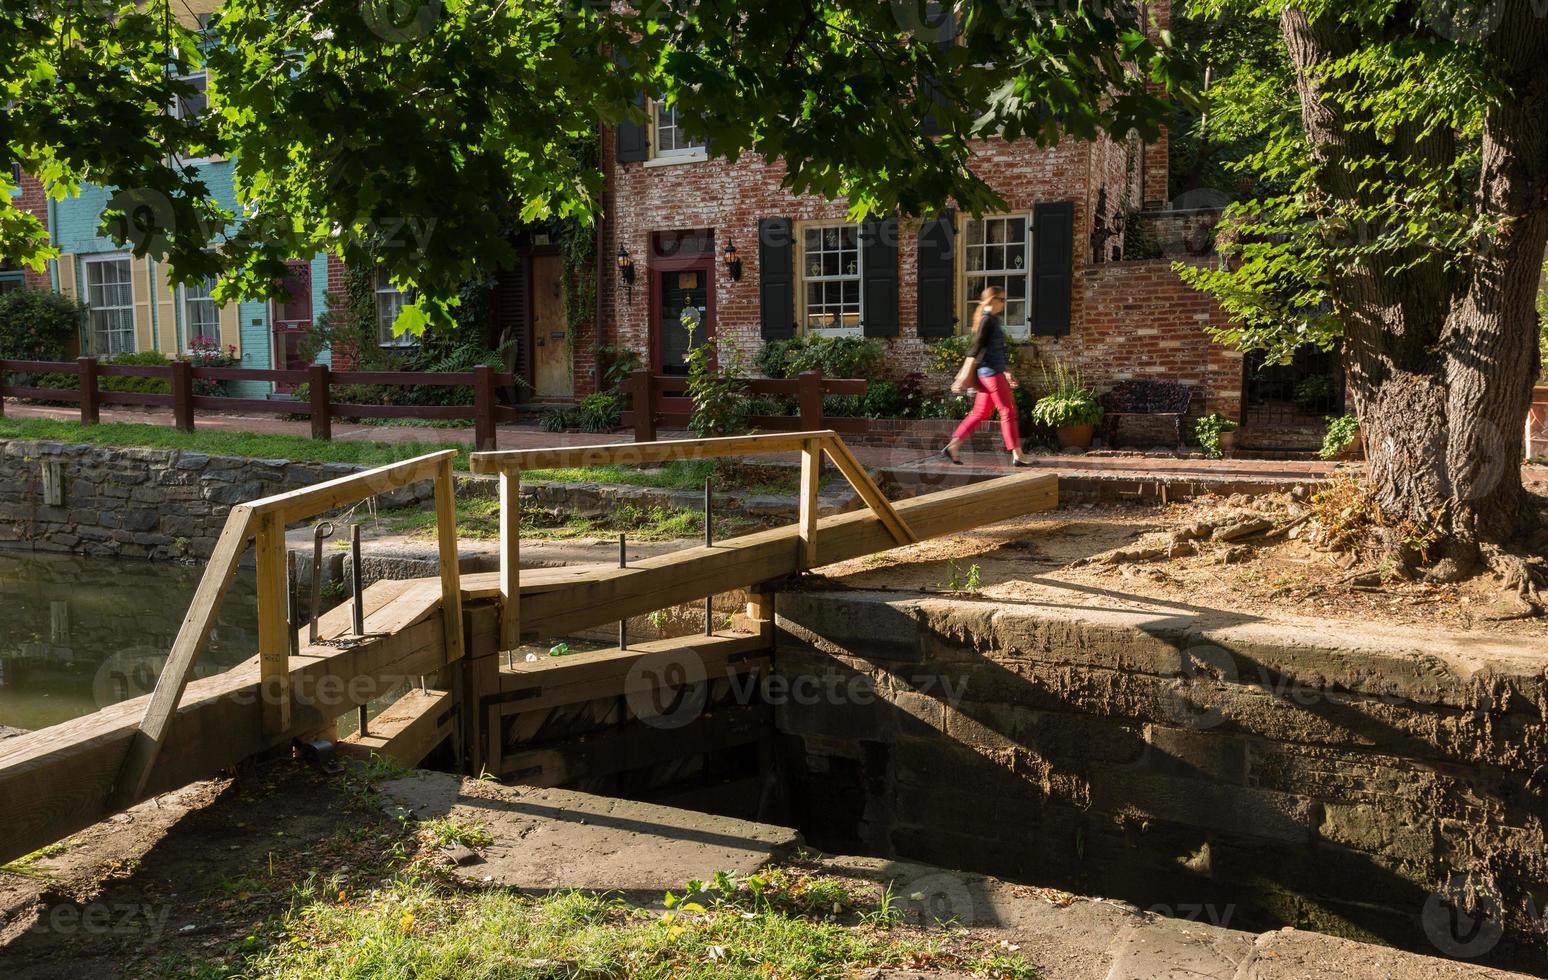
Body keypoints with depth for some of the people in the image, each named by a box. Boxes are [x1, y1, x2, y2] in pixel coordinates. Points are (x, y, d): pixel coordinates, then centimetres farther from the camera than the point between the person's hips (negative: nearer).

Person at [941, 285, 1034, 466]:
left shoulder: (992, 320, 18)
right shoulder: (988, 320, -11)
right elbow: (976, 349, -17)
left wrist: (1006, 373, 24)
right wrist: (965, 376, -21)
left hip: (991, 373, 10)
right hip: (991, 372, -10)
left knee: (980, 413, 9)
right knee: (1008, 411, -5)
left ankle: (952, 446, 8)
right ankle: (1017, 455, -2)